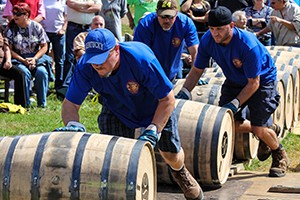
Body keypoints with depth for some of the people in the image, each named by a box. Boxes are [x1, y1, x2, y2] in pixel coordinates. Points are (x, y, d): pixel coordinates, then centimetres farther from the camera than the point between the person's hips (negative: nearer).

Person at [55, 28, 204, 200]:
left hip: (156, 108, -2)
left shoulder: (141, 58, -41)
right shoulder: (85, 67, -31)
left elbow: (168, 99, -33)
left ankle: (180, 172, 42)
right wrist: (73, 124, -46)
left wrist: (153, 130, -41)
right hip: (117, 112, 2)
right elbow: (70, 104, -24)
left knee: (171, 154, 4)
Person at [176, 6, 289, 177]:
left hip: (262, 81, -6)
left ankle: (280, 156, 17)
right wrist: (185, 91, -21)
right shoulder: (208, 40, -19)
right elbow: (197, 70, -6)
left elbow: (254, 83, -27)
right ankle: (270, 129, 25)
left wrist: (235, 103, -34)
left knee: (259, 128, -16)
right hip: (234, 82, 6)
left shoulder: (248, 44, -35)